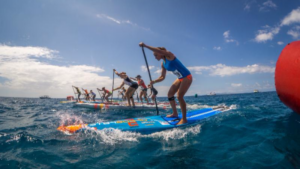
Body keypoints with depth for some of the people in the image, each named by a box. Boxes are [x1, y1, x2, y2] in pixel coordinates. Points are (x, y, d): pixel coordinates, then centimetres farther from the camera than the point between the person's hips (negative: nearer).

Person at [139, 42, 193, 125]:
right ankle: (175, 113, 25)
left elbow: (158, 50, -36)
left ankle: (184, 119, -5)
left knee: (179, 96, -17)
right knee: (170, 94, 9)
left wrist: (145, 45, -34)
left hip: (187, 77, -9)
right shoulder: (163, 64, 7)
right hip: (180, 78, 9)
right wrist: (154, 81, -9)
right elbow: (162, 77, 8)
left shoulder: (169, 55, -16)